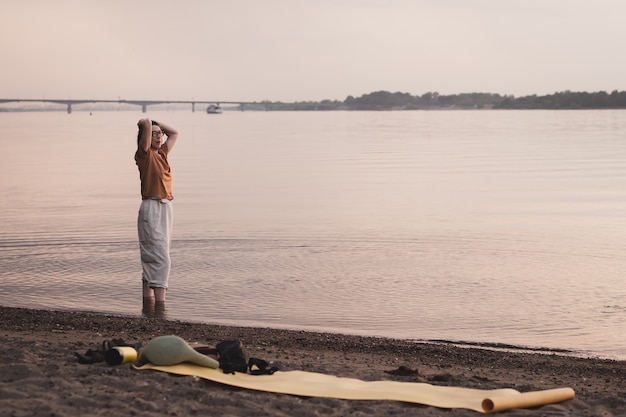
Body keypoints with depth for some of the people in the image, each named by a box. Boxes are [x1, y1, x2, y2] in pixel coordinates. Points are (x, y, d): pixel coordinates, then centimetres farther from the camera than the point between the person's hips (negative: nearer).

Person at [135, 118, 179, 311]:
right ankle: (160, 305, -15)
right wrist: (145, 123, 1)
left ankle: (148, 302, 16)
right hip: (152, 208, -8)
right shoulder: (144, 154, -8)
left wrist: (156, 123, 17)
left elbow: (174, 133, 26)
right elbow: (147, 124, -21)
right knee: (161, 259, -13)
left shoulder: (162, 153, 12)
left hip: (166, 208, 8)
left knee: (151, 259, 12)